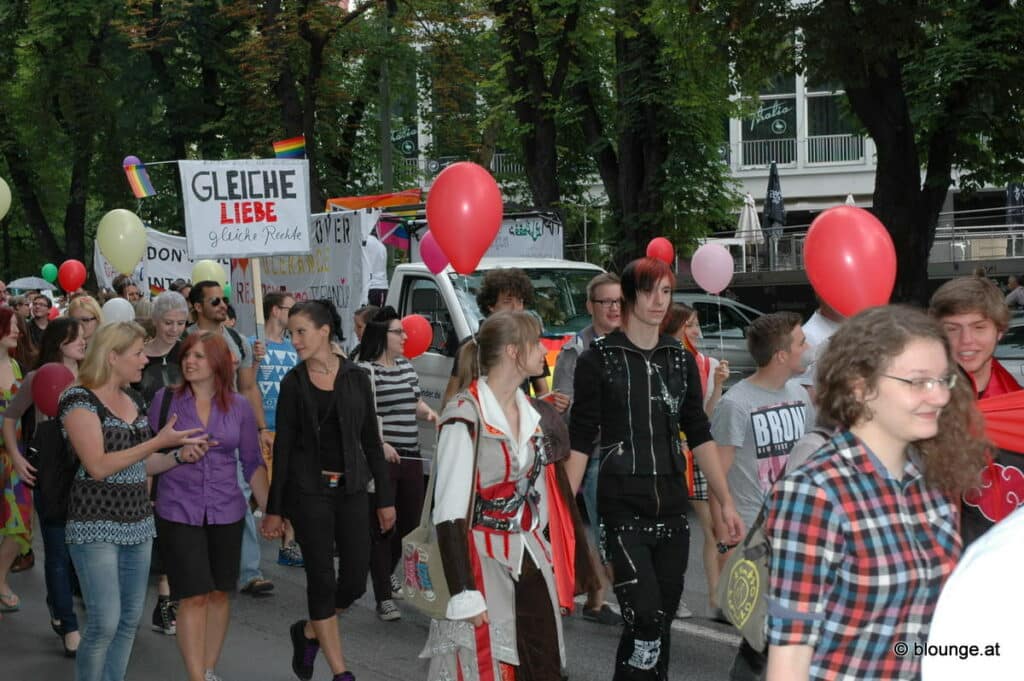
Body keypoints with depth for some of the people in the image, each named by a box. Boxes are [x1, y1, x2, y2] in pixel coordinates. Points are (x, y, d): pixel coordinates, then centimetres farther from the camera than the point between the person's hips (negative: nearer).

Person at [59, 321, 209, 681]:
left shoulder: (134, 401, 12)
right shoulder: (79, 400, -11)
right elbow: (98, 466, -19)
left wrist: (180, 455, 0)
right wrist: (159, 442, -19)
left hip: (137, 523, 7)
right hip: (96, 526, -7)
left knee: (130, 620, 8)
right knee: (105, 623, -10)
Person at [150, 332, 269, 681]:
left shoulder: (239, 407, 1)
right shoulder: (166, 399, -3)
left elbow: (253, 463, 6)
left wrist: (269, 508, 2)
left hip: (226, 512, 2)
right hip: (178, 511, -2)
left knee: (219, 593, 10)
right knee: (193, 597, -6)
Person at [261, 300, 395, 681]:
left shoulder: (356, 378, 2)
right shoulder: (293, 383, -1)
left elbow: (371, 440, 5)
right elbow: (282, 446, 0)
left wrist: (385, 497, 4)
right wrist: (274, 509, -1)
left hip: (351, 488, 2)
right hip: (309, 490, -2)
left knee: (355, 581, 2)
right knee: (322, 579, -2)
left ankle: (308, 632, 29)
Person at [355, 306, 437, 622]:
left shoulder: (406, 367, 16)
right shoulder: (365, 370, -10)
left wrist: (428, 412, 6)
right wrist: (380, 443, -26)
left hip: (410, 457, 8)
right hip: (381, 459, -8)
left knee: (409, 523, 17)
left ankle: (387, 575, 42)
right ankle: (384, 599, 1)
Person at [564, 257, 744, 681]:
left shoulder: (681, 360, 10)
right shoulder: (598, 360, -3)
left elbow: (699, 437, 12)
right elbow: (580, 442, -5)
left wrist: (726, 502, 5)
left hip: (672, 507, 5)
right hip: (623, 508, -5)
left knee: (662, 623, 8)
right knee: (645, 623, -14)